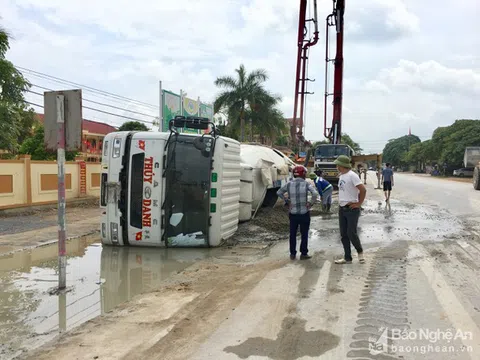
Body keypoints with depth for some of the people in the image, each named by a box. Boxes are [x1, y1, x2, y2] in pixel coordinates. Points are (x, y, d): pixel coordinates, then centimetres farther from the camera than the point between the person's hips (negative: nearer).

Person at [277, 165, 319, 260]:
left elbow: (279, 193, 3)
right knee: (304, 234, 9)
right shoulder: (306, 184, -9)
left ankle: (292, 254, 18)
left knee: (293, 234, 13)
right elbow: (315, 194, -21)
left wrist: (287, 200, 6)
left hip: (293, 213, 3)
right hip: (304, 213, -3)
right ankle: (303, 254, 12)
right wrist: (311, 203, -9)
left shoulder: (289, 184, -1)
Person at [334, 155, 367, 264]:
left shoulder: (352, 175, -15)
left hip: (352, 209, -9)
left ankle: (360, 252, 19)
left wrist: (359, 204, -15)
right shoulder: (341, 176, 12)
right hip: (342, 209, 9)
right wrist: (340, 201, 11)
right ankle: (347, 258, 18)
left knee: (351, 233, -6)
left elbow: (363, 190, -21)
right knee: (344, 235, 9)